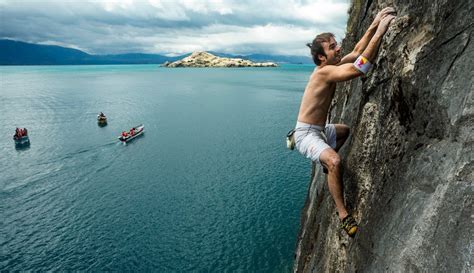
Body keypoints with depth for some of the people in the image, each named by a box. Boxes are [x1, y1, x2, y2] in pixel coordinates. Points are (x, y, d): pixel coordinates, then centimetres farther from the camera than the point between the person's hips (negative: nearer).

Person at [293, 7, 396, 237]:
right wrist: (379, 32, -29)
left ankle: (326, 164, 45)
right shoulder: (324, 72, -24)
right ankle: (343, 214, -21)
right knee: (334, 161, -34)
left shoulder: (333, 67, 5)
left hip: (319, 130, 10)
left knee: (345, 131, 35)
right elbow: (359, 69, -34)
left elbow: (357, 51, 12)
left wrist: (374, 25, 2)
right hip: (306, 133, -10)